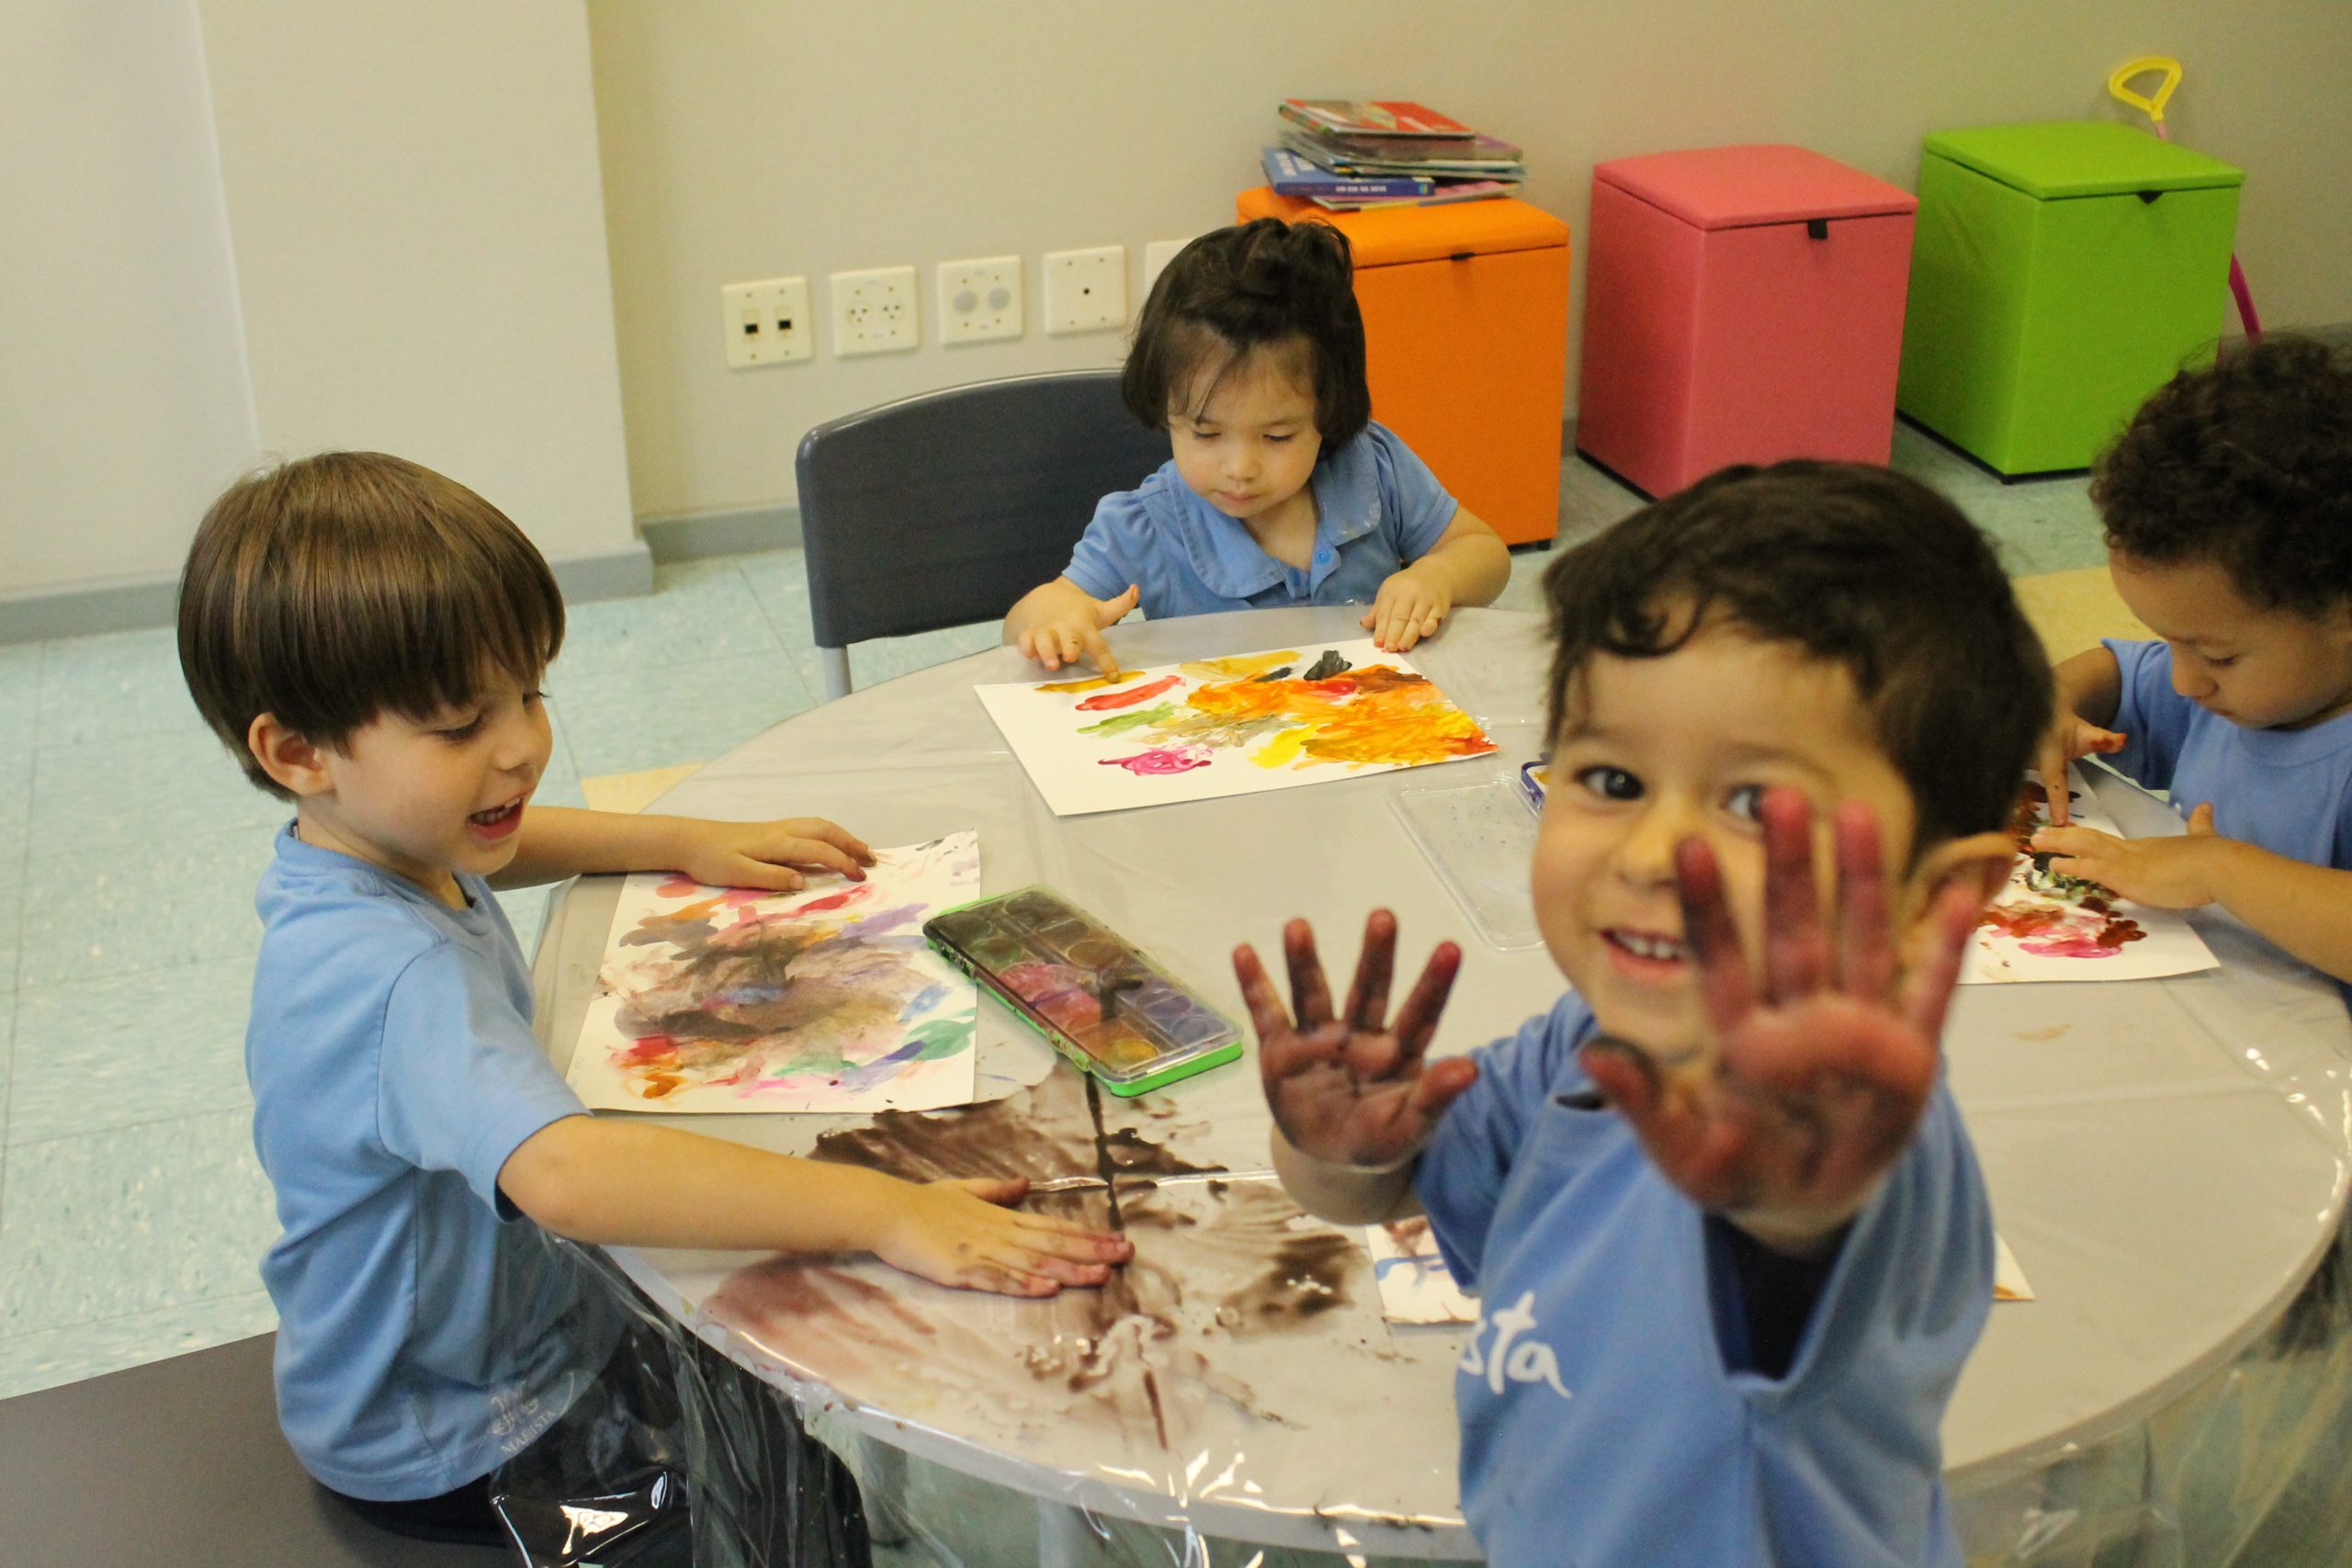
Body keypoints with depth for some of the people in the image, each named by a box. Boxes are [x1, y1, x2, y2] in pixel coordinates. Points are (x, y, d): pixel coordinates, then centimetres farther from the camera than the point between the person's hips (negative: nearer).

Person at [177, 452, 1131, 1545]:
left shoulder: (375, 840, -7)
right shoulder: (396, 974, -39)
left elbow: (488, 843, 18)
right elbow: (562, 1171, -56)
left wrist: (687, 843, 6)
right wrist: (880, 1211, -57)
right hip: (448, 1452, -9)